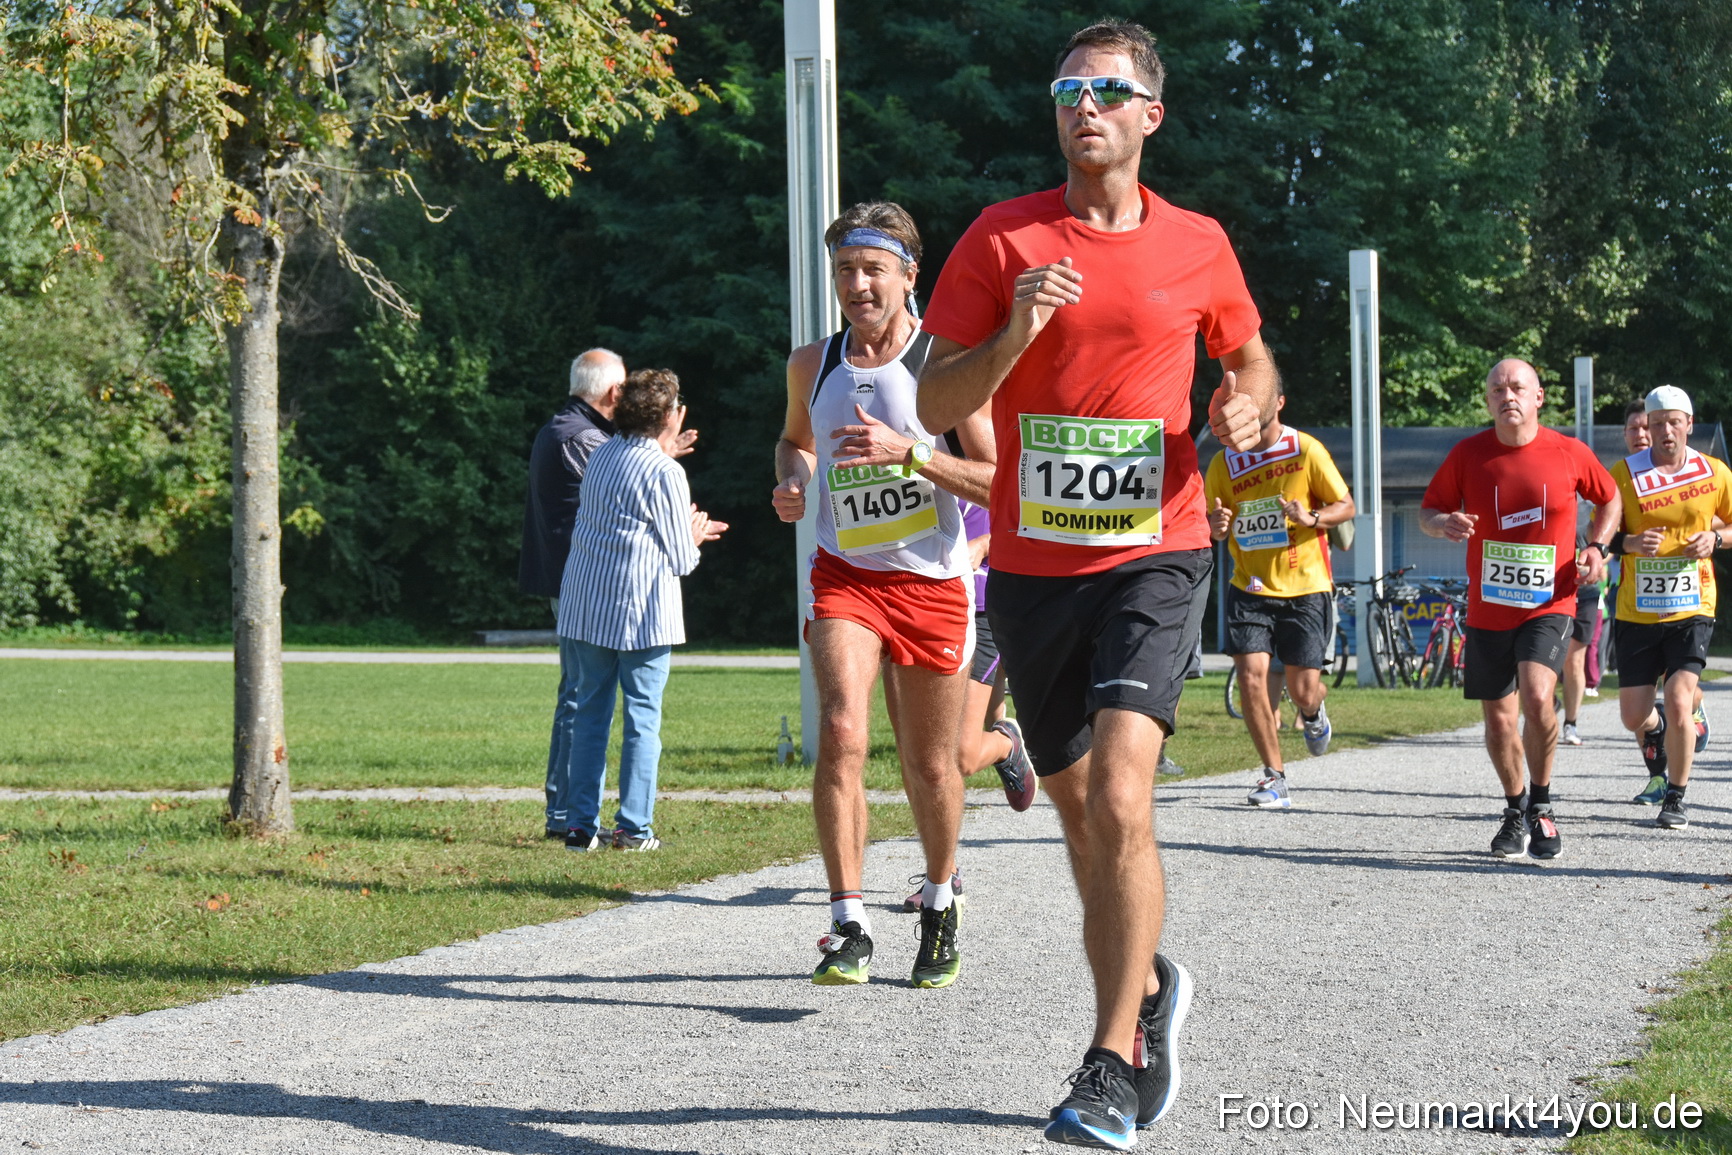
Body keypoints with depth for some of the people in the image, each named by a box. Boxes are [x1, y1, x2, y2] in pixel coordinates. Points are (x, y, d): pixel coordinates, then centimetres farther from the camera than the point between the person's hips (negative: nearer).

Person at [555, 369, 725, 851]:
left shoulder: (601, 457, 10)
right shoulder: (664, 473, -10)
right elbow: (682, 560, -6)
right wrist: (693, 537, 16)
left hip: (584, 606, 6)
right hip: (642, 611, -6)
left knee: (589, 712, 9)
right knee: (643, 716, 1)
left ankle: (582, 825, 7)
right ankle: (634, 827, 0)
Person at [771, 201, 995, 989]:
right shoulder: (812, 365, 4)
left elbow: (1000, 483, -10)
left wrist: (909, 453, -24)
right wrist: (792, 483, 2)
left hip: (932, 580, -2)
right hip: (845, 575, 2)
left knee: (929, 764, 9)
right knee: (841, 731, -21)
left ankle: (939, 902, 36)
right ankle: (849, 927, -20)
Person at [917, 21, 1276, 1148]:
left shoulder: (1198, 245, 4)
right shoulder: (1003, 238, 2)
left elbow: (1251, 358, 22)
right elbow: (937, 405, 0)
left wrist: (1248, 408, -1)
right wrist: (1013, 335, -17)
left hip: (1154, 557, -2)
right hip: (1032, 565, 2)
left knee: (1118, 792, -20)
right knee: (1080, 810, 13)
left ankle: (1114, 1063, -18)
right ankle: (1151, 986, 39)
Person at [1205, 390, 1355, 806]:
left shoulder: (1306, 450, -4)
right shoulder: (1224, 463, 3)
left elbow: (1346, 506, 0)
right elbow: (1212, 525, 12)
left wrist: (1312, 517, -20)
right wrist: (1216, 526, -13)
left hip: (1306, 587, -2)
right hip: (1251, 587, 2)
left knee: (1302, 691, -3)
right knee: (1251, 674, -15)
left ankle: (1312, 715, 37)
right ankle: (1275, 778, -4)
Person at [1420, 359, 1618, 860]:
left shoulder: (1570, 454, -3)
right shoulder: (1468, 454, -2)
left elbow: (1609, 499, 15)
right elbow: (1428, 509, 7)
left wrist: (1596, 547, -1)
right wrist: (1444, 523, -16)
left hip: (1549, 606, -2)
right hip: (1487, 609, 2)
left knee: (1536, 696, -24)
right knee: (1498, 720, 8)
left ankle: (1541, 807, -5)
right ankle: (1516, 811, 33)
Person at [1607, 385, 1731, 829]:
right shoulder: (1624, 474, -2)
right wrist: (1629, 543, -20)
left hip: (1692, 610, -1)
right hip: (1636, 613, 1)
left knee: (1678, 703, -17)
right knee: (1634, 716, 5)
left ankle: (1676, 800, 2)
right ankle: (1654, 730, 44)